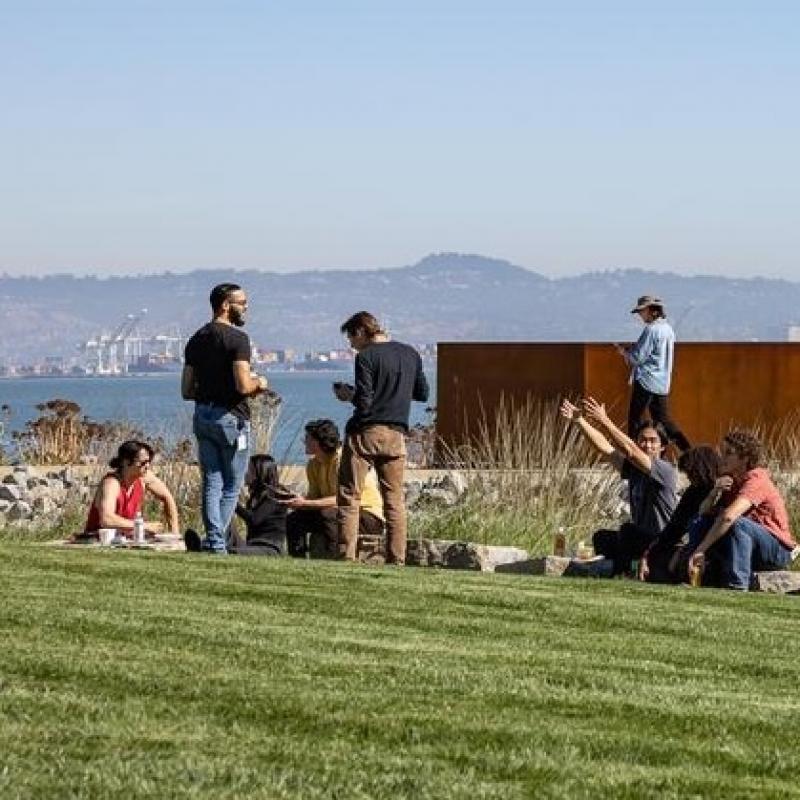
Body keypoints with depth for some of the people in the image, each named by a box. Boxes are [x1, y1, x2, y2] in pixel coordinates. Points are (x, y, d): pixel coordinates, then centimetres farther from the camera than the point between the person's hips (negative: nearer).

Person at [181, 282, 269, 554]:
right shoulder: (237, 338, -12)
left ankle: (213, 541, 2)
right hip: (230, 417, -7)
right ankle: (217, 542, 0)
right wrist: (259, 383, 0)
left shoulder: (196, 340, 12)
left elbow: (186, 391, 12)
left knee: (212, 482, 7)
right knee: (232, 486, 2)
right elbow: (243, 386, -21)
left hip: (202, 414, 7)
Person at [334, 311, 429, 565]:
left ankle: (346, 556, -6)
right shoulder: (410, 354, 8)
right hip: (396, 434, 5)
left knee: (349, 497, 0)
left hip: (365, 432, -5)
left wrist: (346, 393, 3)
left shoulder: (366, 357, -10)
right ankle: (397, 560, 5)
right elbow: (423, 394, 16)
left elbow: (363, 402, -15)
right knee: (395, 500, 9)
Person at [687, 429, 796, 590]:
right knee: (702, 524, -5)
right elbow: (704, 512, 2)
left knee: (737, 523, -34)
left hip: (778, 551, -8)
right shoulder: (728, 480, 4)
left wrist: (701, 550, -39)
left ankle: (737, 583, -33)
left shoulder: (756, 480, -21)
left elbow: (729, 516, -36)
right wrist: (715, 492, -17)